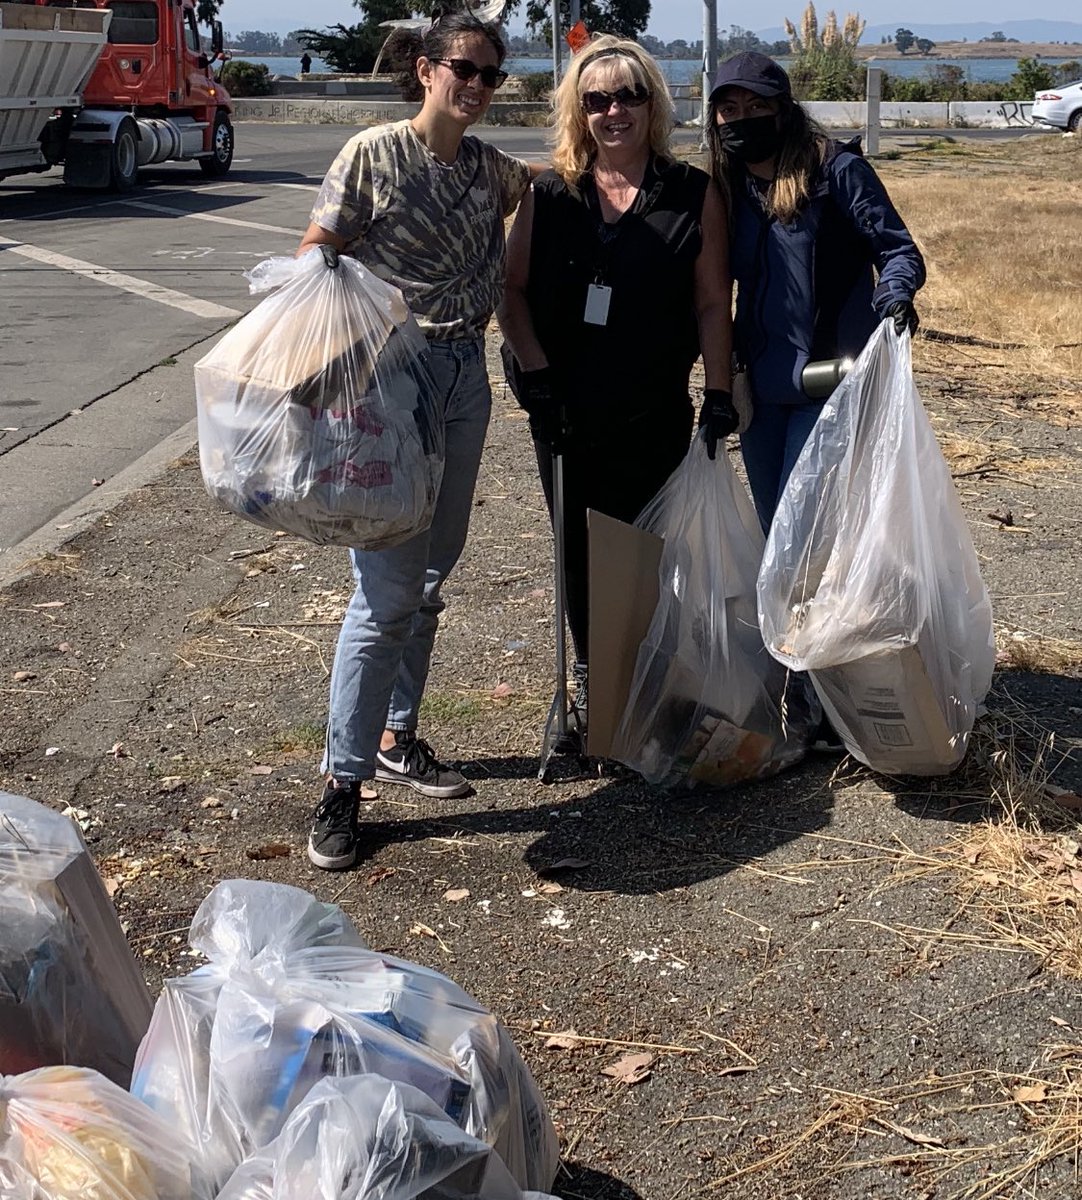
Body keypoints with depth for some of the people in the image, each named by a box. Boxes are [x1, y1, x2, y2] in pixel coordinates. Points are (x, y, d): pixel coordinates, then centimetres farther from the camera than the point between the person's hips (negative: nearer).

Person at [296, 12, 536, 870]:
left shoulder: (488, 167, 9)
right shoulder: (374, 155, -7)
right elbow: (315, 255, -9)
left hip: (466, 377, 7)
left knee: (429, 576, 13)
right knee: (389, 589, -10)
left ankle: (397, 737, 28)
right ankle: (344, 781, 1)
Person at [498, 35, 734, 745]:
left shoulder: (693, 196, 0)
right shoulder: (551, 195, 4)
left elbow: (713, 303, -1)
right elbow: (512, 288, 3)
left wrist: (720, 396, -5)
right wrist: (536, 370, -7)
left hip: (655, 413, -2)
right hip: (565, 409, 2)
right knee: (578, 550, 9)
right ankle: (589, 681, 25)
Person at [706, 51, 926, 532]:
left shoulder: (837, 170, -8)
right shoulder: (730, 185, 9)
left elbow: (899, 250, -8)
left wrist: (894, 294, -30)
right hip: (759, 385, 6)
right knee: (774, 527, 14)